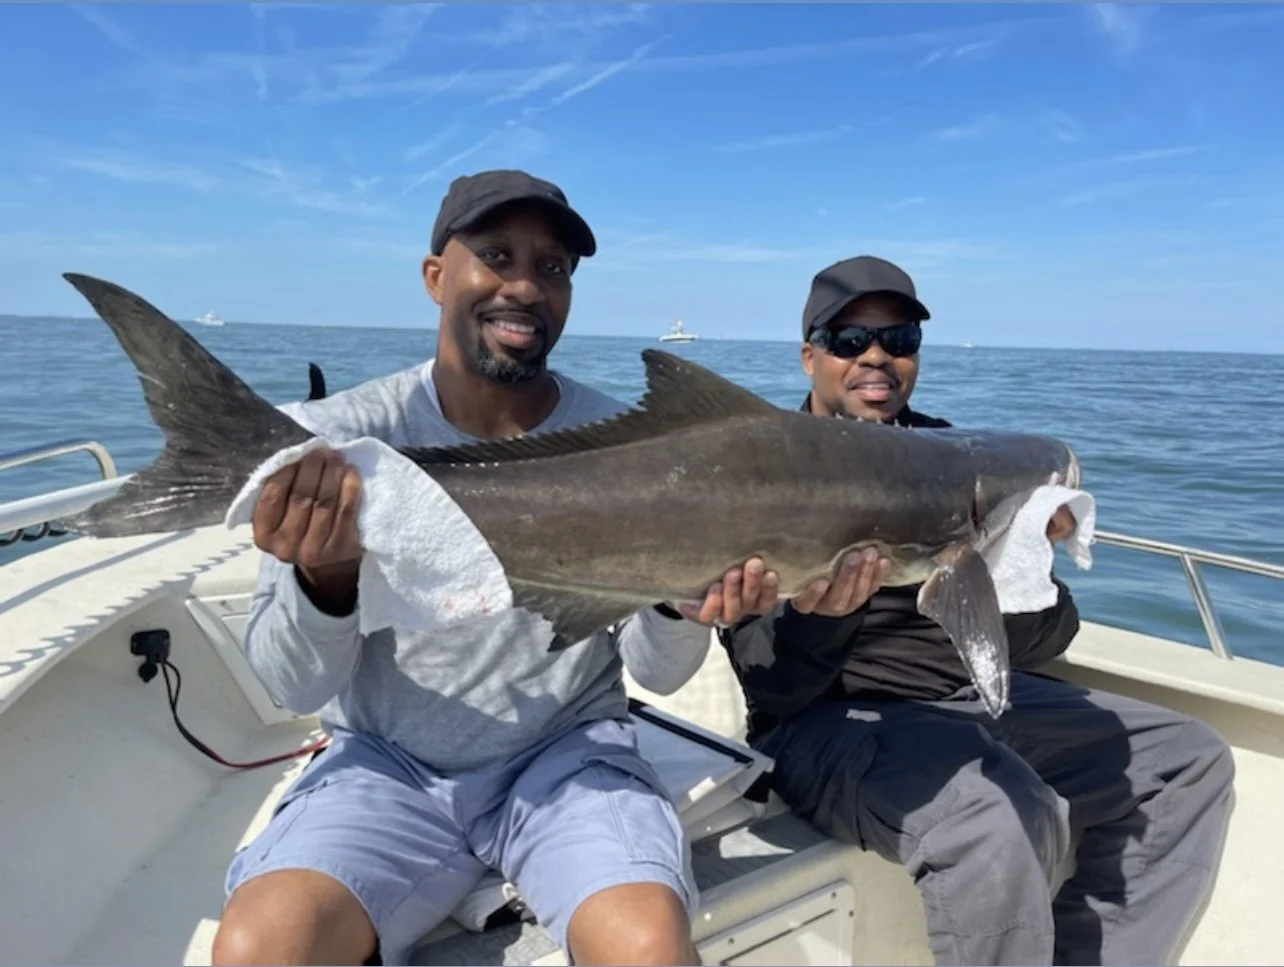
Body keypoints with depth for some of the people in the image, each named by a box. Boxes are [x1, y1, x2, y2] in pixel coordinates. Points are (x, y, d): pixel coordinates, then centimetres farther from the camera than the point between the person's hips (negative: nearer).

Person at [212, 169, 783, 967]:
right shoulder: (341, 438, -7)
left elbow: (657, 672, -2)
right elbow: (296, 686, -9)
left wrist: (681, 606, -25)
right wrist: (326, 575, -30)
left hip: (568, 757, 0)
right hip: (388, 764, 1)